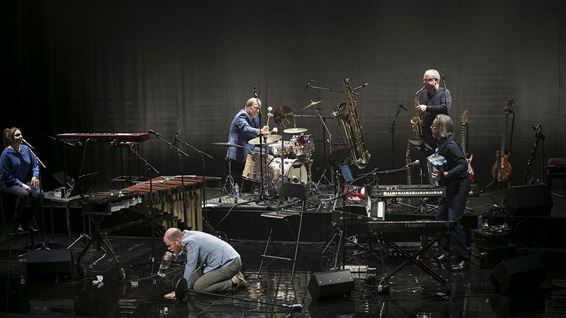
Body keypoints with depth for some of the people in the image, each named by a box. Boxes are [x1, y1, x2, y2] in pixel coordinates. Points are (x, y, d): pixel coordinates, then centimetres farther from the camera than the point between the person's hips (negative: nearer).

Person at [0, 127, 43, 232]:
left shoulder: (26, 149, 2)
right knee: (23, 194, -35)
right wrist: (21, 185, -21)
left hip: (25, 181, 6)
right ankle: (18, 223, -13)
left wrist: (35, 176, -5)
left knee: (39, 194, -22)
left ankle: (27, 221, -3)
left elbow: (35, 164, 14)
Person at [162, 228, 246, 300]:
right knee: (194, 279, 15)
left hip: (230, 264, -10)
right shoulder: (188, 238, 8)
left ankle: (234, 283, -11)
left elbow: (190, 268, -19)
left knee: (198, 286, -18)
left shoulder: (191, 242, -21)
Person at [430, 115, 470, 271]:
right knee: (440, 217, 13)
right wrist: (437, 172, 5)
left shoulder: (450, 145, -20)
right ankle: (447, 250, 27)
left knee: (454, 221, -12)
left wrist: (444, 175, -31)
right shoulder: (441, 143, 10)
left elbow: (463, 165, -27)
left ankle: (463, 259, -6)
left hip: (459, 186, -10)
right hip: (448, 186, 10)